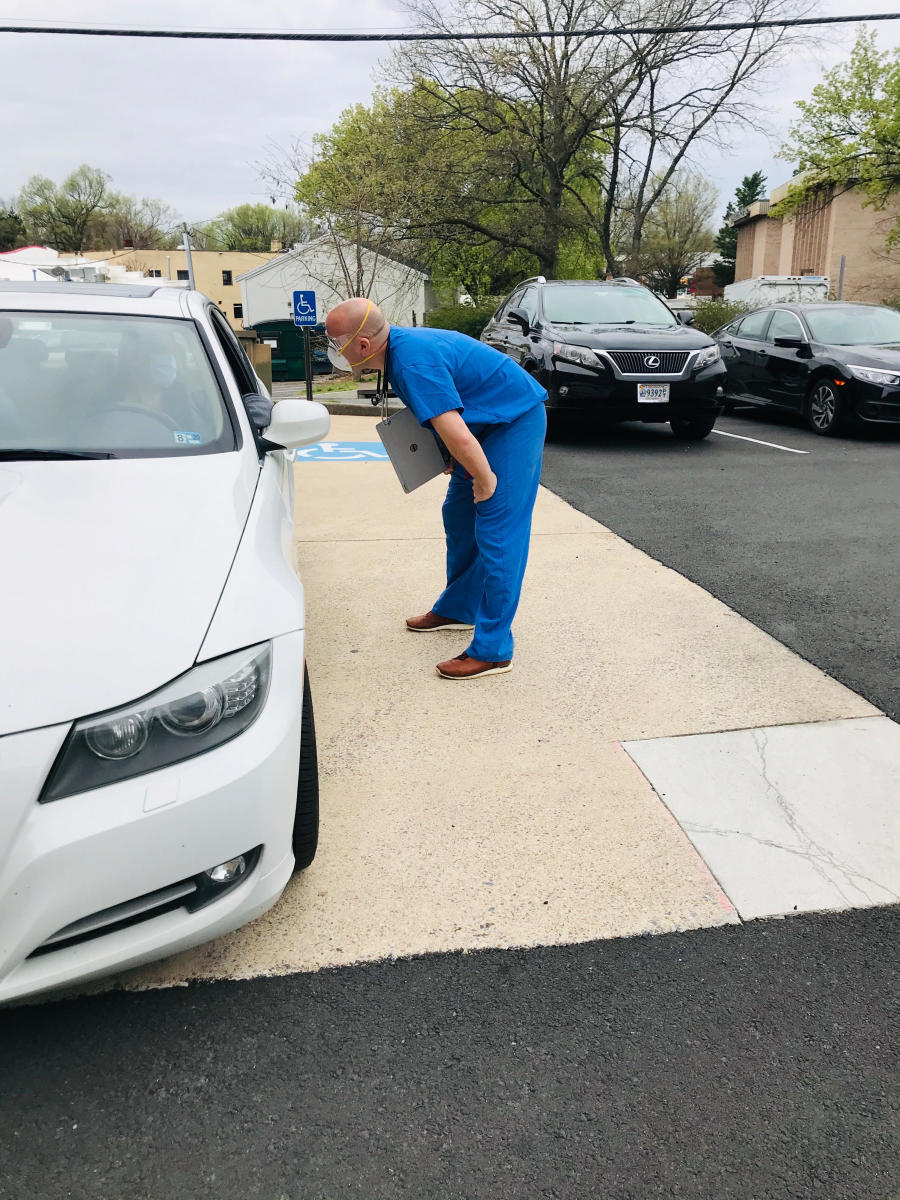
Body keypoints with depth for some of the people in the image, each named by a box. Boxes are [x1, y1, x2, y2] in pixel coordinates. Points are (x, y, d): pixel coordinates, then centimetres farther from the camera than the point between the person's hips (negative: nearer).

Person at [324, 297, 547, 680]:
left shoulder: (413, 364, -31)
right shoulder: (399, 345, 2)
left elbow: (458, 437, -36)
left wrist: (485, 479, -20)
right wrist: (451, 459, 12)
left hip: (516, 422, -10)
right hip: (486, 423, 10)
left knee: (497, 533, -11)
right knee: (459, 517, 17)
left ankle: (492, 650, -6)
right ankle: (457, 609, 34)